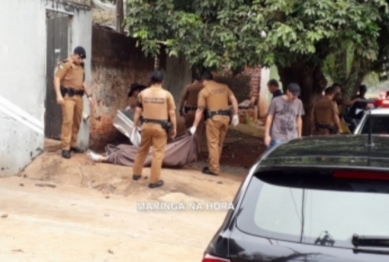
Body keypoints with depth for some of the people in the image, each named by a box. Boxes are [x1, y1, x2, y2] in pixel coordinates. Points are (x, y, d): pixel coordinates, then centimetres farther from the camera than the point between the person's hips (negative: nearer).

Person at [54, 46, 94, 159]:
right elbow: (57, 78, -12)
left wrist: (89, 95, 21)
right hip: (68, 96, -7)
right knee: (68, 121, -12)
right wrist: (59, 95, -22)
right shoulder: (65, 64, -6)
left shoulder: (81, 66, 17)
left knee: (77, 122, 9)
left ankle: (73, 145, 20)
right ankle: (65, 148, -10)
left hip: (79, 96, 7)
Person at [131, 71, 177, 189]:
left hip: (146, 125, 3)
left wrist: (135, 125, 13)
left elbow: (138, 111, 5)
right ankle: (154, 180, 5)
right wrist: (174, 128, 2)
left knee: (142, 150, 20)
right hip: (160, 126, -3)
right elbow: (172, 113, -6)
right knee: (158, 153, 2)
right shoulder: (167, 94, -6)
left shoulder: (143, 93, 2)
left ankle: (136, 173, 32)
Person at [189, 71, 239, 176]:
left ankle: (214, 169, 1)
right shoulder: (224, 87, 14)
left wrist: (195, 126, 2)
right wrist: (235, 115, 11)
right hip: (225, 117, 5)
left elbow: (200, 110, -2)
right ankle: (214, 165, 25)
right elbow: (234, 100, 7)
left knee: (213, 144, 1)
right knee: (219, 143, 15)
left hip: (214, 118, -5)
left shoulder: (204, 91, 0)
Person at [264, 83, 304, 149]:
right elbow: (269, 118, 1)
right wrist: (267, 135, -1)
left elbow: (299, 119, 14)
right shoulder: (276, 101, -4)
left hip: (292, 139, 3)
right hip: (277, 138, -3)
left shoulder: (298, 103, 6)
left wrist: (299, 136, 15)